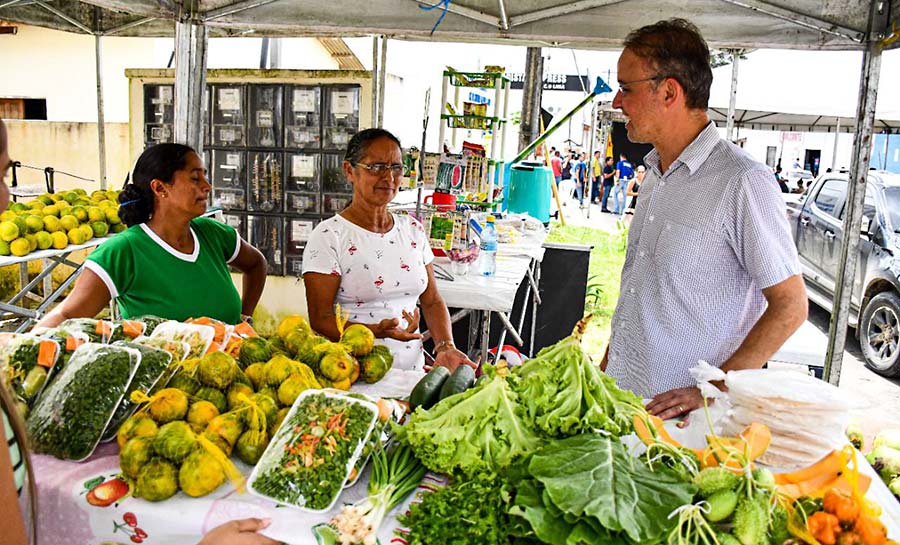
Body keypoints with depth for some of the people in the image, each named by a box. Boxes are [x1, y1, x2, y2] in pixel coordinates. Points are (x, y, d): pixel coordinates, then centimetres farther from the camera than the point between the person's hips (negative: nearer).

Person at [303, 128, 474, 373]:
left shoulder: (413, 229, 13)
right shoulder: (329, 235, -4)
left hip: (411, 370, 4)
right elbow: (320, 320, -8)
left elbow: (432, 301, 15)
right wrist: (378, 331, -23)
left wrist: (446, 347, -3)